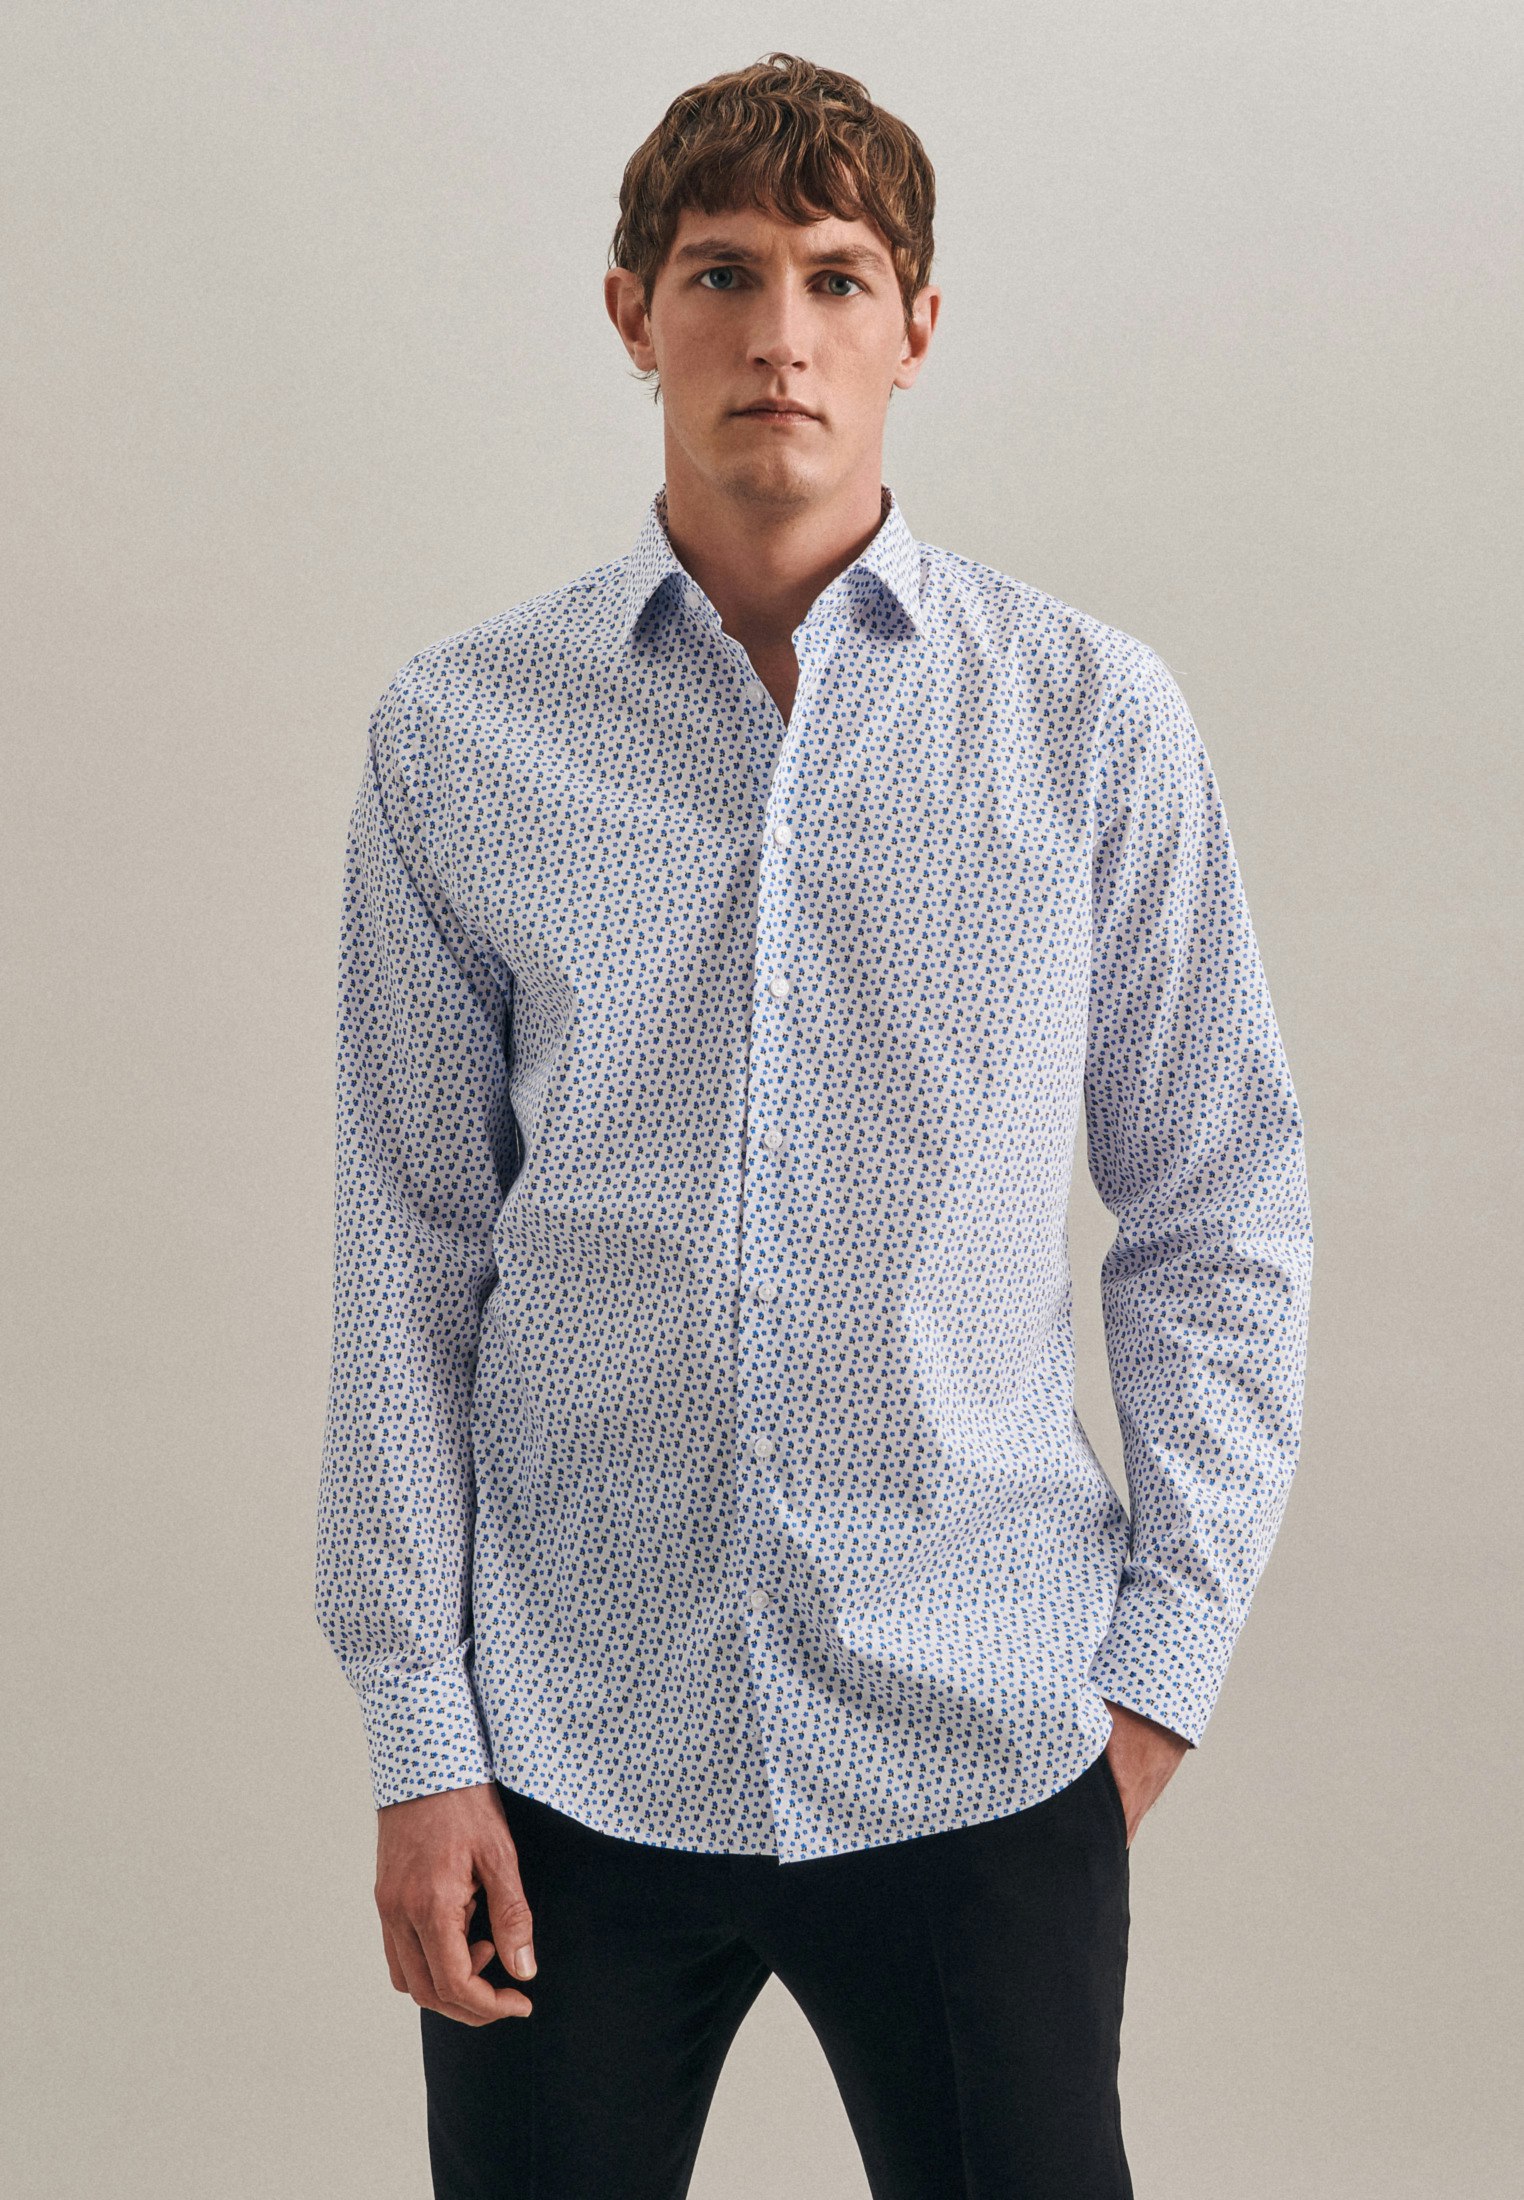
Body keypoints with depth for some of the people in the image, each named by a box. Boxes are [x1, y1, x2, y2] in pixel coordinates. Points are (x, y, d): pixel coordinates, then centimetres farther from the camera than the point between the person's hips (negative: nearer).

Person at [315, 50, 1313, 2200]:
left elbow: (1224, 1217, 4)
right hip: (570, 1752, 1)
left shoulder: (1093, 717, -1)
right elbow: (407, 1255, 1)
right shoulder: (459, 737, 0)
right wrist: (415, 1732, 0)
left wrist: (1166, 1658, 1)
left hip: (984, 1747, 0)